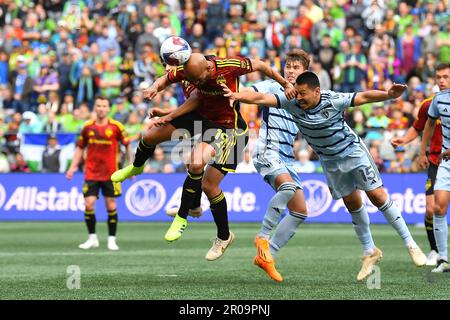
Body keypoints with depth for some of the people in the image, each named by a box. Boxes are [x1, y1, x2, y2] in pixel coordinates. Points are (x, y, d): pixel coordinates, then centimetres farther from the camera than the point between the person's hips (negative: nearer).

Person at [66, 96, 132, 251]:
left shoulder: (116, 126, -4)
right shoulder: (87, 127, 2)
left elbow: (127, 145, 6)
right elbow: (80, 148, 13)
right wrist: (73, 166, 5)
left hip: (110, 174, -1)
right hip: (91, 173, 1)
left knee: (111, 206, 0)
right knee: (88, 204, -7)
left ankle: (112, 240, 12)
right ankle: (92, 238, 7)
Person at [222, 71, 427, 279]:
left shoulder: (333, 101, -27)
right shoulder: (292, 103, -18)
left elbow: (364, 97, -28)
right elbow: (262, 98, -24)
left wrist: (388, 95, -44)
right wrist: (236, 96, -39)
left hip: (352, 151, -4)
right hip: (329, 161, 4)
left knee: (377, 195, -6)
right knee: (352, 204, 9)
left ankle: (410, 244, 3)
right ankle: (370, 252, 23)